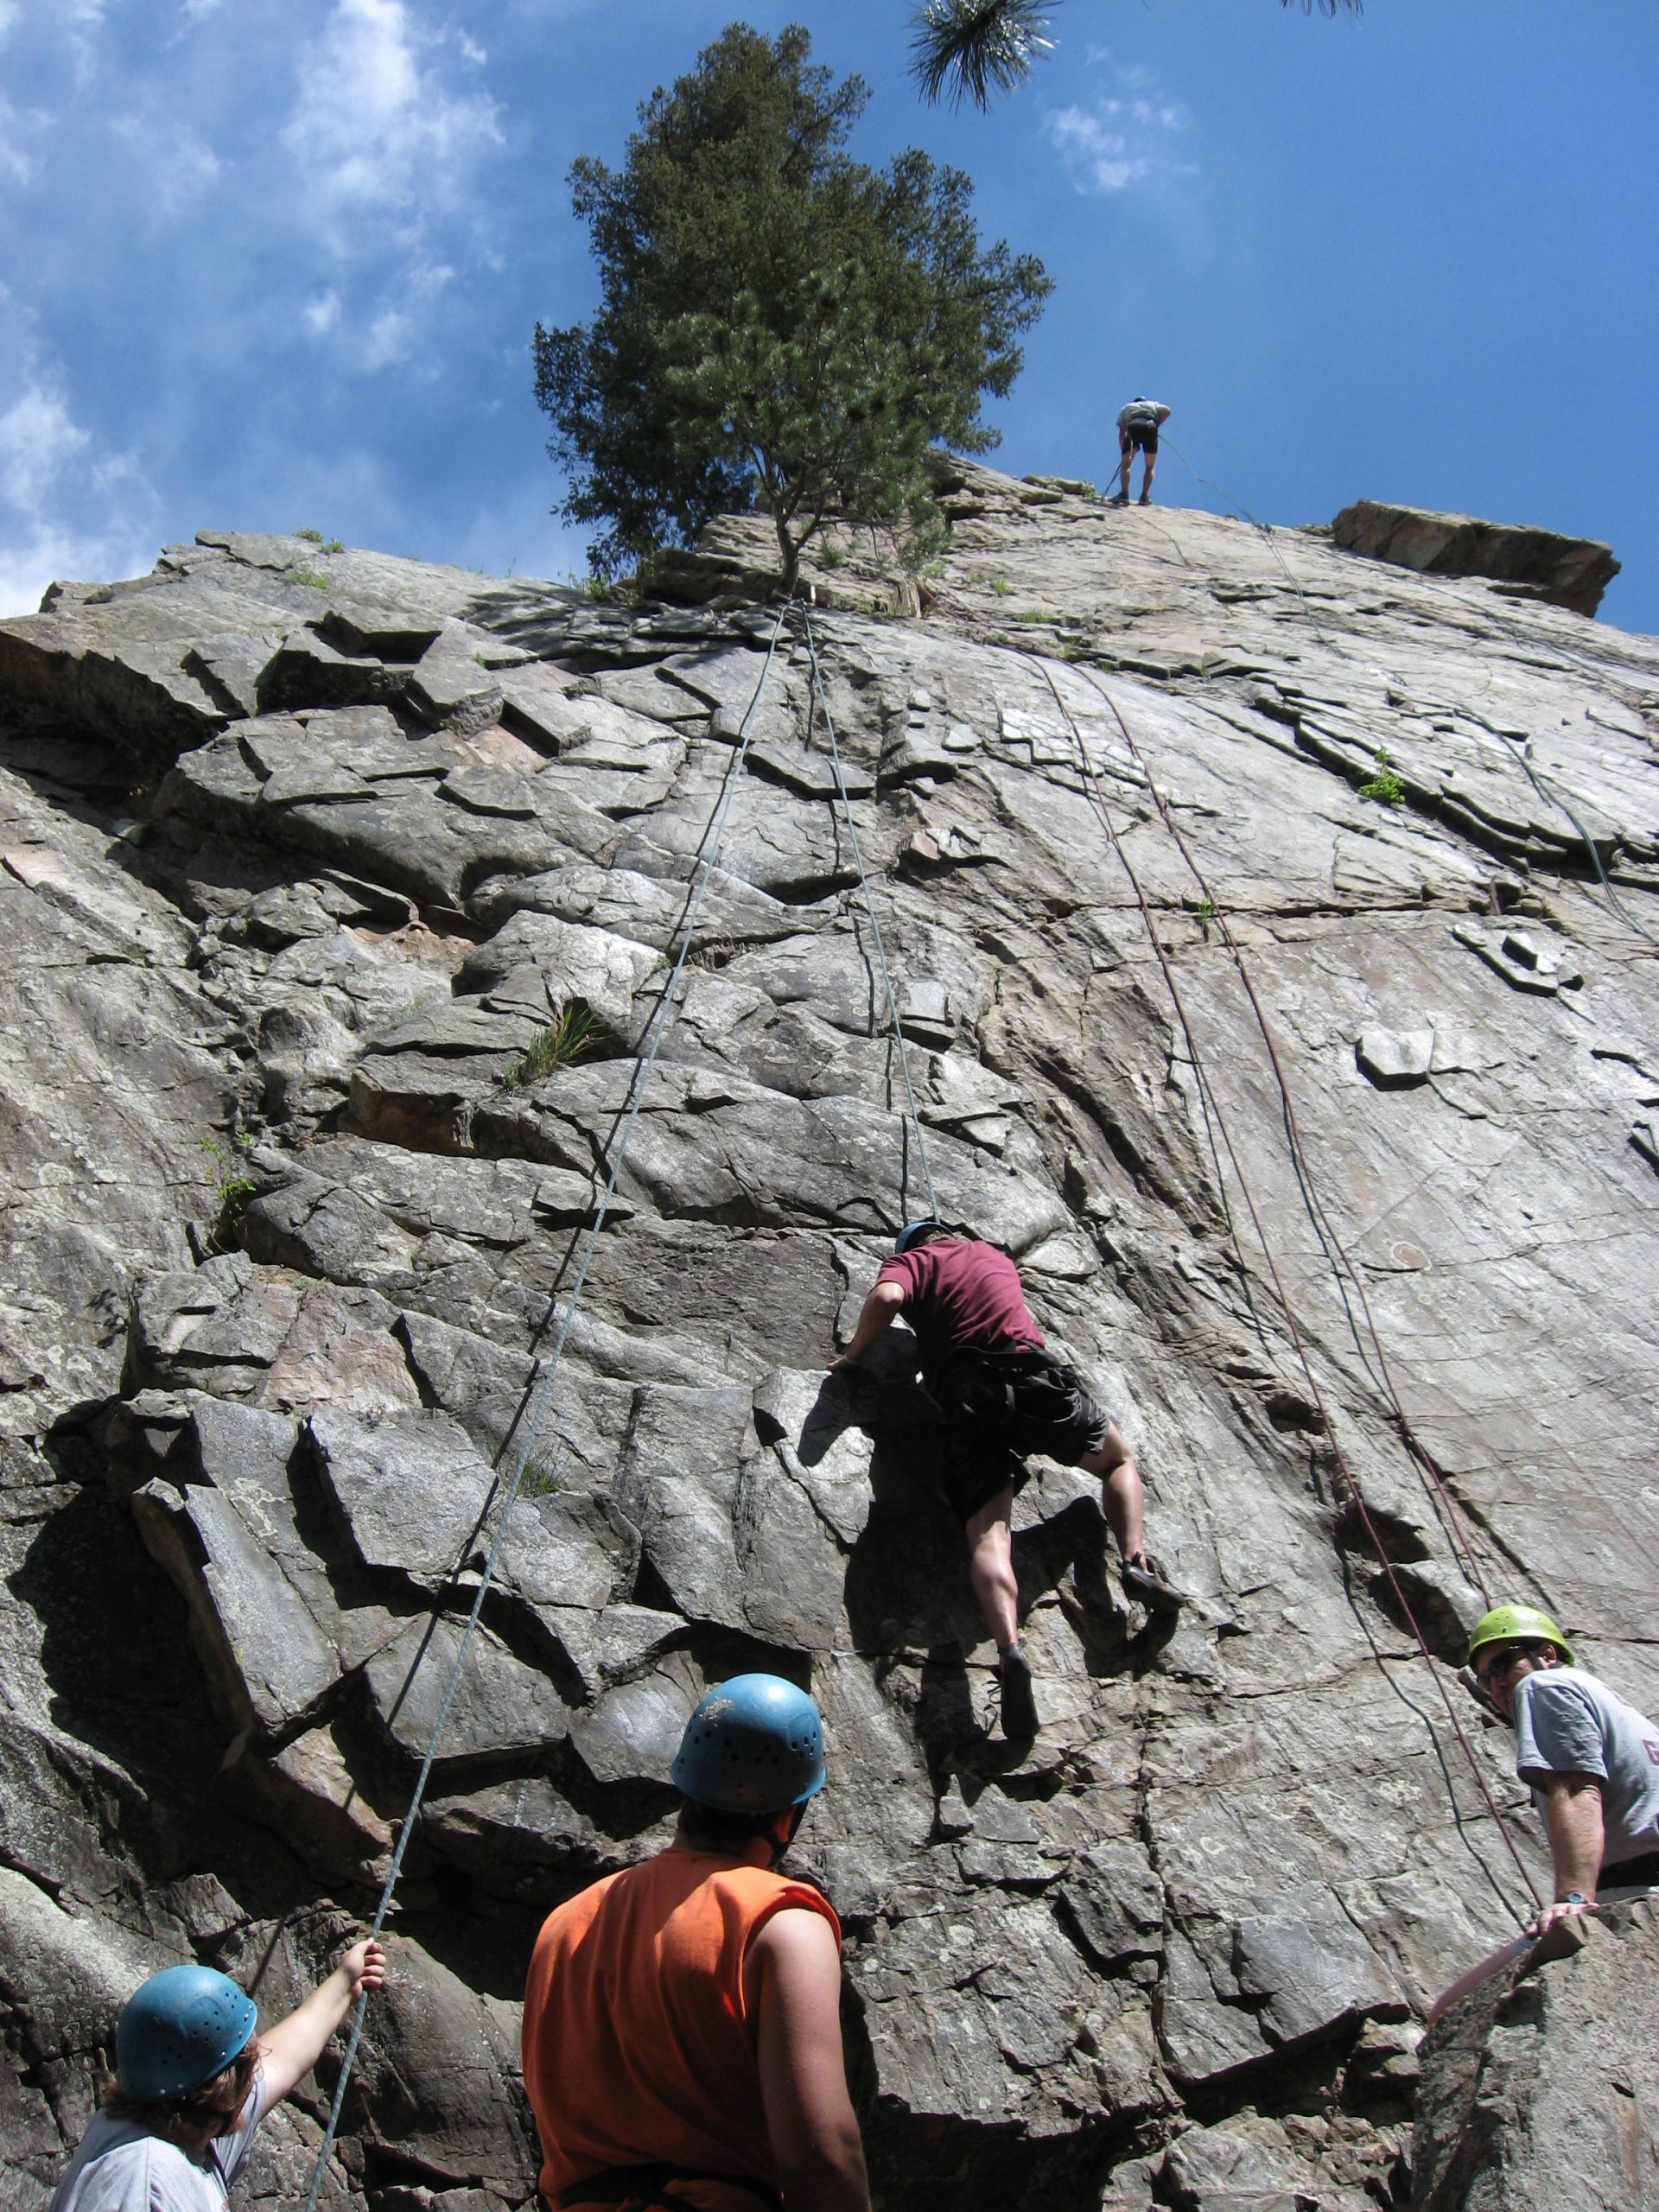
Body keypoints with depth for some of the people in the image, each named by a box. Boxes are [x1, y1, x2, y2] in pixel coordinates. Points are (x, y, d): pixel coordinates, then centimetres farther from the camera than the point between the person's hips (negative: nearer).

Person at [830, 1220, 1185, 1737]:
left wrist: (853, 1355, 7)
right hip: (1030, 1373, 2)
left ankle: (1010, 1648, -38)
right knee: (1119, 1458, 25)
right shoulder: (993, 1254, 28)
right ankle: (1137, 1561, 1)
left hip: (963, 1395, -2)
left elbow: (886, 1298, -7)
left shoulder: (907, 1261, 15)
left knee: (987, 1530, -13)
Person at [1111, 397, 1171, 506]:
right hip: (1150, 427, 0)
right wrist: (1156, 424, 19)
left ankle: (1124, 494, -7)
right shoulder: (1153, 404, 34)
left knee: (1125, 465, 8)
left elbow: (1122, 434, 24)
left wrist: (1123, 452, 26)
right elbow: (1166, 411, 12)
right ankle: (1144, 497, 5)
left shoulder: (1126, 408, 34)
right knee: (1149, 467, 13)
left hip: (1133, 428, 0)